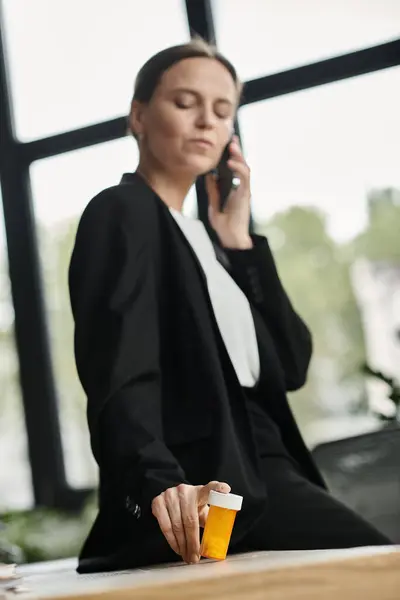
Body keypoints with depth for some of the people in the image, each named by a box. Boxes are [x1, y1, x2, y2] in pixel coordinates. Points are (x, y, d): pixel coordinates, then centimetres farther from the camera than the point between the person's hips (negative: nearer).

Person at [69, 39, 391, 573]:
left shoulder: (202, 239, 22)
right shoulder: (122, 215, -3)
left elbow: (291, 365, 13)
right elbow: (120, 379, -20)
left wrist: (240, 244, 7)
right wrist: (161, 484, -37)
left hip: (259, 478, 9)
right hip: (202, 497, -9)